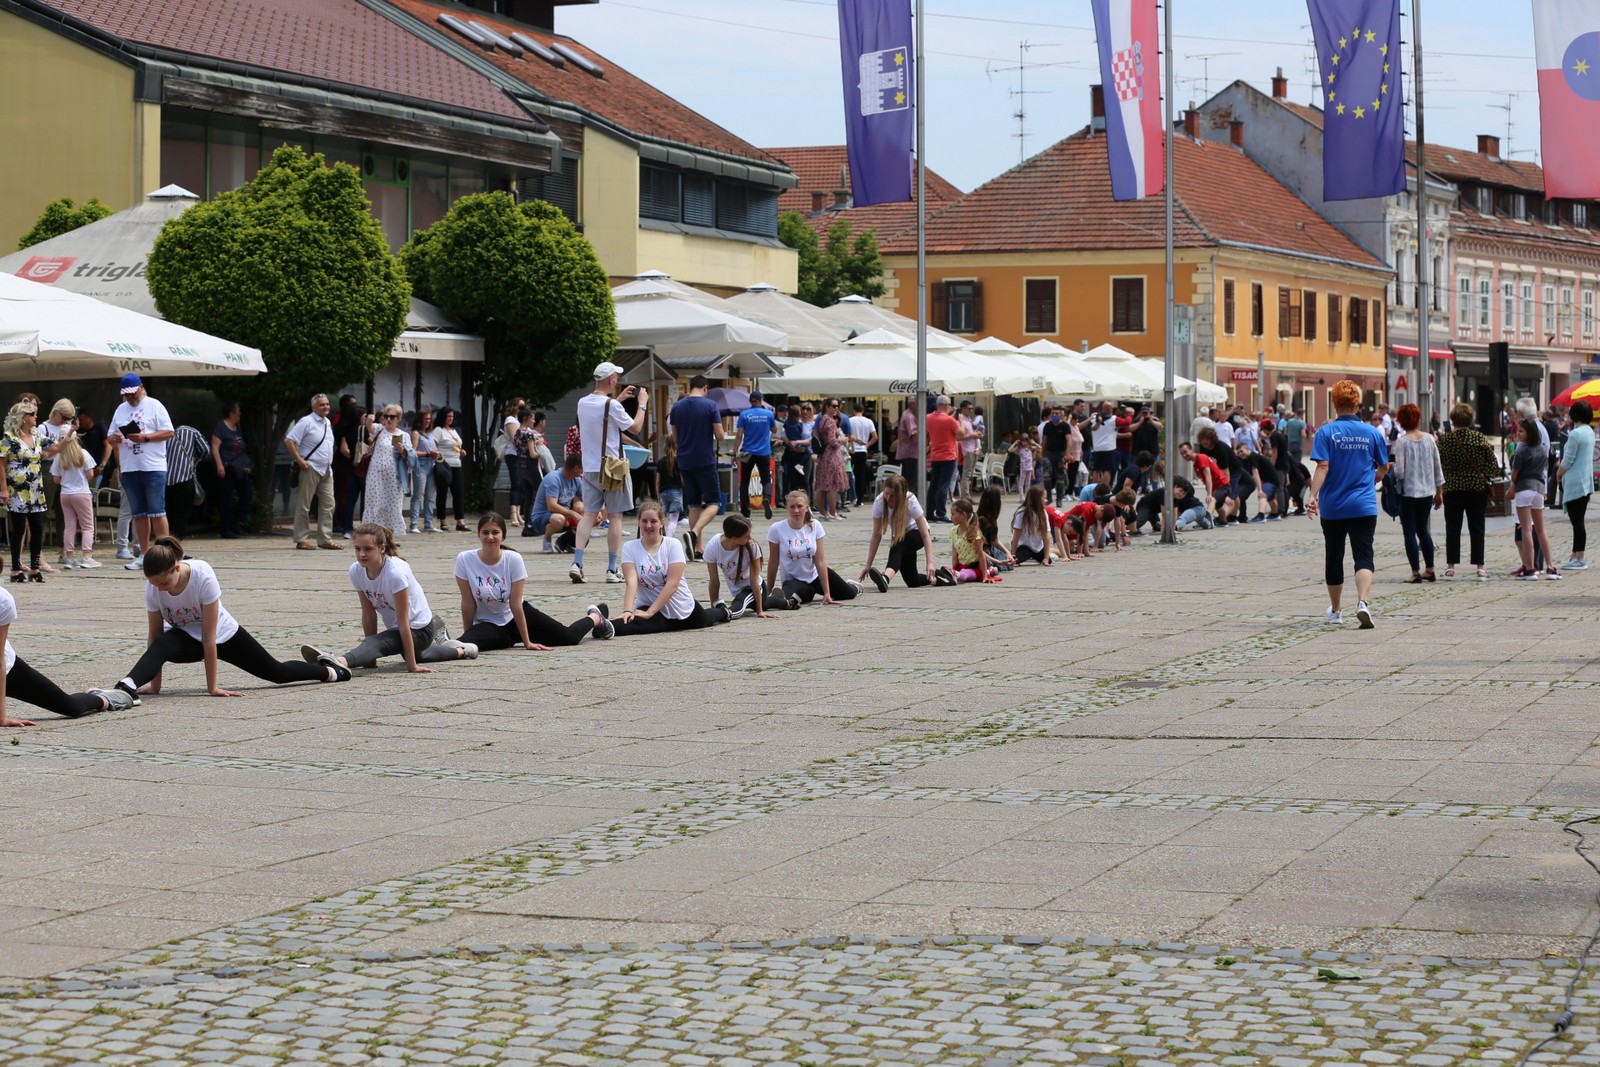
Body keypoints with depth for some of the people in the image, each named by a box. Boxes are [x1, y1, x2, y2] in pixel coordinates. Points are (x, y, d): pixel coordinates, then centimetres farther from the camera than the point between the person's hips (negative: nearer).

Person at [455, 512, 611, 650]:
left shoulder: (514, 559, -21)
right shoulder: (465, 560, -21)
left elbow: (515, 604, -18)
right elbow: (468, 603, -12)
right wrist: (467, 634, -6)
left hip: (517, 616, 1)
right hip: (488, 624, 0)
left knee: (570, 638, 6)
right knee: (464, 644, -32)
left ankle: (595, 617, 46)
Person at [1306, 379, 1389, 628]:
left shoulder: (1326, 432, -5)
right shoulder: (1373, 433, 2)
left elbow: (1323, 467, -15)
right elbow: (1383, 468, 12)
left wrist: (1312, 495, -20)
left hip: (1332, 507, 0)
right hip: (1364, 506, 0)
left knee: (1334, 558, 13)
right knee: (1363, 556, -4)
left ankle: (1335, 611, 24)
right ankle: (1362, 601, -28)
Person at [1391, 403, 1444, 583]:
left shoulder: (1402, 441, -12)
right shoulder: (1429, 439, 1)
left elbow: (1399, 472, -16)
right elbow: (1438, 467, 7)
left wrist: (1391, 472, 7)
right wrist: (1439, 492, 16)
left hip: (1408, 492, -5)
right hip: (1427, 492, 5)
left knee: (1410, 532, 2)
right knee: (1423, 529, 18)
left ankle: (1416, 572, -1)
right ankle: (1429, 569, 19)